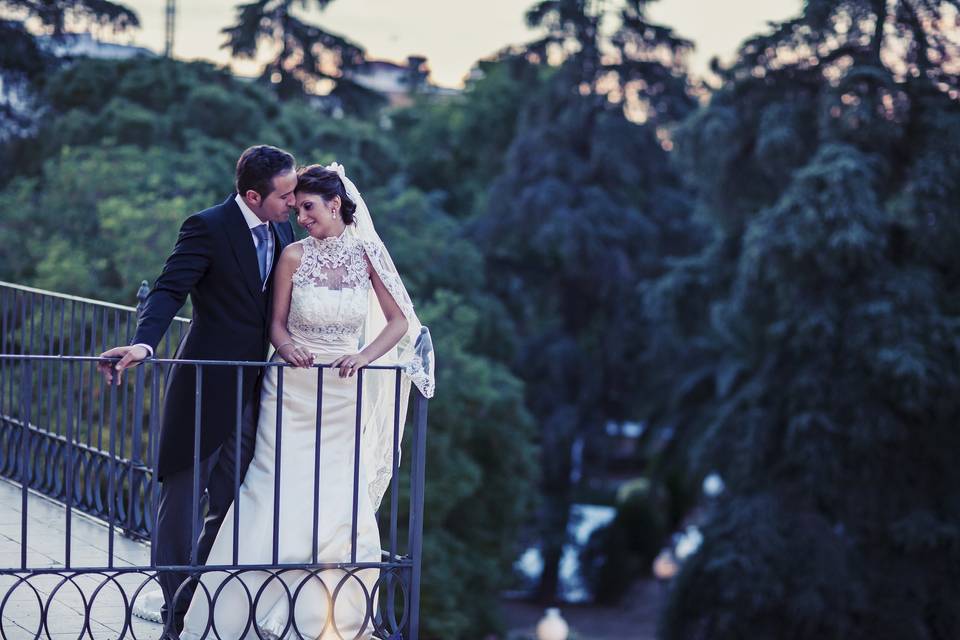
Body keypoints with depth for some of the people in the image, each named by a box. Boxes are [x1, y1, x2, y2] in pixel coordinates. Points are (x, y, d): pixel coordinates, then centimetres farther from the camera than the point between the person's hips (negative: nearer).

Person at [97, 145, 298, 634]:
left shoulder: (282, 229, 8)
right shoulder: (207, 227, -13)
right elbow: (169, 291, -20)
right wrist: (144, 342, -36)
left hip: (253, 388, 7)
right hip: (207, 385, -7)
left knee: (232, 503, 11)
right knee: (183, 495, 2)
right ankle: (175, 611, 10)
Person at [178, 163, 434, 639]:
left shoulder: (366, 253, -1)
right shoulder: (295, 255, -4)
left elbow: (399, 320, 2)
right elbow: (277, 323, 3)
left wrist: (365, 357, -13)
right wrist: (287, 347, -18)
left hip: (342, 397, 1)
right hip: (293, 391, -1)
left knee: (340, 503, -3)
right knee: (281, 495, -6)